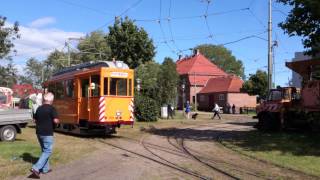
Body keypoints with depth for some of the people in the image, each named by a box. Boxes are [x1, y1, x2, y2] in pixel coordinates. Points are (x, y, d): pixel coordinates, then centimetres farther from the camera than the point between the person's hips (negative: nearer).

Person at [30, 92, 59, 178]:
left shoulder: (39, 108, 8)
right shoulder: (52, 108, -14)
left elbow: (35, 120, 16)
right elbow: (55, 120, -21)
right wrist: (58, 121, -1)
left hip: (39, 133, 8)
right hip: (47, 134, -8)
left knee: (44, 150, 18)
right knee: (47, 151, -2)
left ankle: (45, 168, 24)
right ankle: (36, 168, -13)